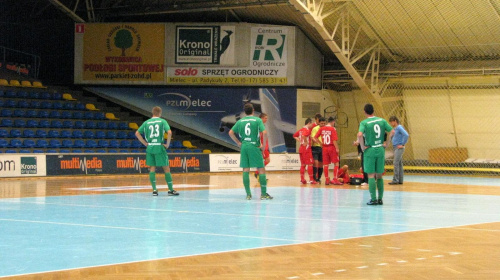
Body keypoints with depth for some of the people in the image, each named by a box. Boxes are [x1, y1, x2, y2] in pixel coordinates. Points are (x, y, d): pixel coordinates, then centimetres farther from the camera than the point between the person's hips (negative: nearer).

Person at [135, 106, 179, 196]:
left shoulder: (147, 122, 9)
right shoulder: (162, 121, -1)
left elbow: (137, 133, 6)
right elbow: (169, 132, -15)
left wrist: (145, 143, 8)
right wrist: (167, 144, -5)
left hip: (150, 147, 3)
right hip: (159, 147, -3)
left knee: (152, 169, 8)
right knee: (166, 168, 5)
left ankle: (154, 190, 3)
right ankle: (171, 190, 7)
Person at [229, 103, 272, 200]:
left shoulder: (240, 121, 9)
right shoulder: (257, 120, -1)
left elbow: (231, 133, 5)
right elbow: (264, 132, -13)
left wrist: (238, 143, 10)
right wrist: (263, 145, -3)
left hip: (244, 147, 4)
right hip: (254, 146, -3)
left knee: (246, 170, 7)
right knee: (261, 169, 2)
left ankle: (248, 194, 5)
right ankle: (264, 194, -1)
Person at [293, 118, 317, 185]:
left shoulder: (301, 130, 13)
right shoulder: (307, 130, -14)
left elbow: (295, 136, 22)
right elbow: (303, 135, -33)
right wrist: (306, 142, -21)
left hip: (301, 148, 9)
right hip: (307, 149, -9)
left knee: (303, 164, 12)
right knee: (310, 164, -4)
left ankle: (302, 179, 13)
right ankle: (311, 180, -5)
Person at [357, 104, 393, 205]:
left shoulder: (364, 123, -7)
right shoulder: (382, 120, 5)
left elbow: (360, 135, -23)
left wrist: (362, 146, -11)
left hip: (370, 151, -4)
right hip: (380, 150, 4)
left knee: (371, 175, 0)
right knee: (379, 176, 12)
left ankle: (373, 199, -4)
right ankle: (380, 199, 13)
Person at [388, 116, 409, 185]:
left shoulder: (399, 127, -11)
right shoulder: (395, 129, 16)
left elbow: (406, 135, -24)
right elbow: (392, 139, 27)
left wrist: (402, 144, -19)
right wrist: (391, 135, 6)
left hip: (399, 148, -10)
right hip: (396, 148, 10)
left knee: (396, 163, -12)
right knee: (399, 164, 9)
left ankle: (395, 180, -13)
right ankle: (400, 180, 11)